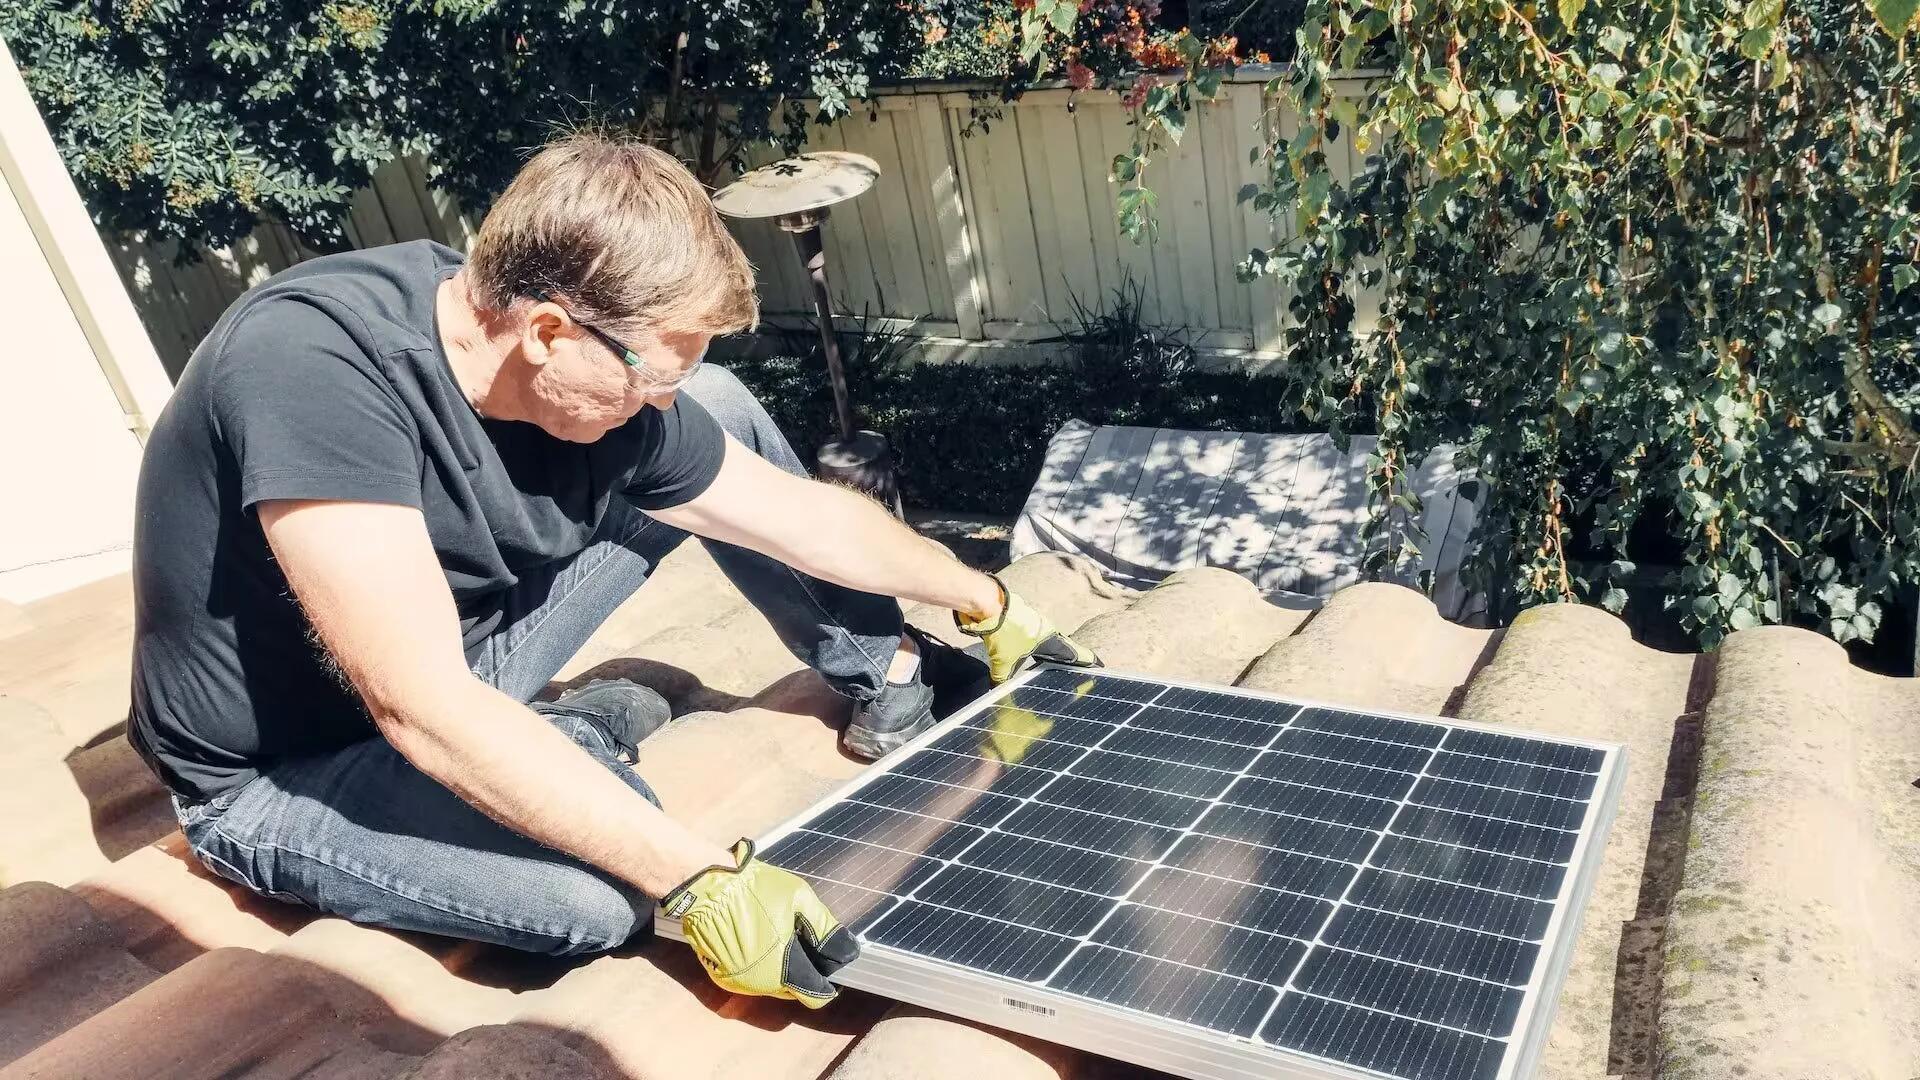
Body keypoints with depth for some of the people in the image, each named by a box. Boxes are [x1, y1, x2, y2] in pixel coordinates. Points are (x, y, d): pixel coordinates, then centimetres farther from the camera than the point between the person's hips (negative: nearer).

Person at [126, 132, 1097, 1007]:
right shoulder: (315, 363, -35)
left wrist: (985, 604, 8)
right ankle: (581, 736, 0)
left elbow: (807, 517, -2)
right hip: (284, 773, -5)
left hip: (456, 647, 6)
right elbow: (426, 712, -39)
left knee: (725, 413, -4)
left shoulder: (600, 392, -15)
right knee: (604, 886, -33)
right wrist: (701, 881, -37)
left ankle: (890, 677, 10)